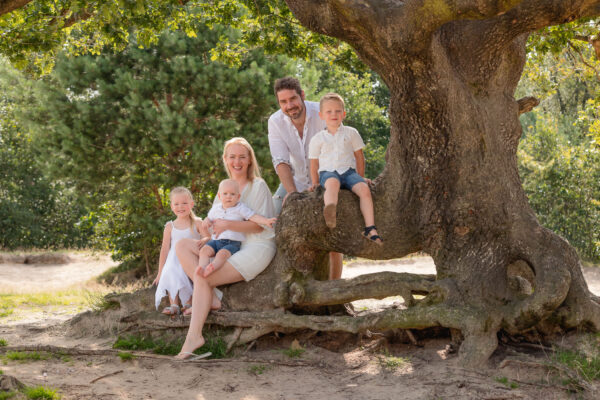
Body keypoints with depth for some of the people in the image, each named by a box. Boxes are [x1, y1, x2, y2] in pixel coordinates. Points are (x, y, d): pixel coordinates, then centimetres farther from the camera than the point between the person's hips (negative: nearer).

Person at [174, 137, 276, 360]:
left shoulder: (258, 186, -2)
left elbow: (259, 225, -11)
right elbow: (215, 223, 17)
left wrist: (227, 225, -21)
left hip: (256, 249, -8)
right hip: (228, 248, 8)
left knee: (202, 276, -26)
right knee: (183, 245, -8)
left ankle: (194, 335, -26)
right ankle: (210, 298, -20)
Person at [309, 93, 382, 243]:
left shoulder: (351, 133, 12)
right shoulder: (317, 139, 10)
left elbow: (359, 156, 17)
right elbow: (314, 164, 15)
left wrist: (361, 178, 15)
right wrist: (315, 183, 9)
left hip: (348, 171, 2)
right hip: (328, 172, -2)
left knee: (364, 189, -28)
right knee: (333, 183, -39)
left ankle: (370, 229, -32)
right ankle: (330, 211, -71)